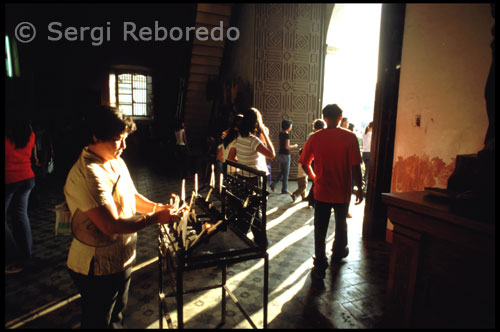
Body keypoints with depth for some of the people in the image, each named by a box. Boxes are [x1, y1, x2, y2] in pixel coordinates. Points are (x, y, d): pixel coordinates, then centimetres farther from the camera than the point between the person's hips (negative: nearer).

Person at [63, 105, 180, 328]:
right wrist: (155, 218, -26)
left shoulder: (116, 162, 2)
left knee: (116, 315, 29)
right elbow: (110, 226, -32)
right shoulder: (87, 174, -29)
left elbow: (131, 196, 11)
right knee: (98, 321, 17)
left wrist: (158, 207, -5)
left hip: (121, 258, 9)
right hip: (98, 267, -8)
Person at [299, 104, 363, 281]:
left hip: (321, 191, 0)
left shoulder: (315, 138, -5)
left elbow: (304, 163, 0)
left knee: (320, 229, 7)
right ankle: (338, 253, 45)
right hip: (342, 192, 0)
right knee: (341, 224, 24)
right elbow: (355, 166, -12)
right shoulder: (350, 137, -10)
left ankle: (320, 267, 10)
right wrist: (359, 188, -1)